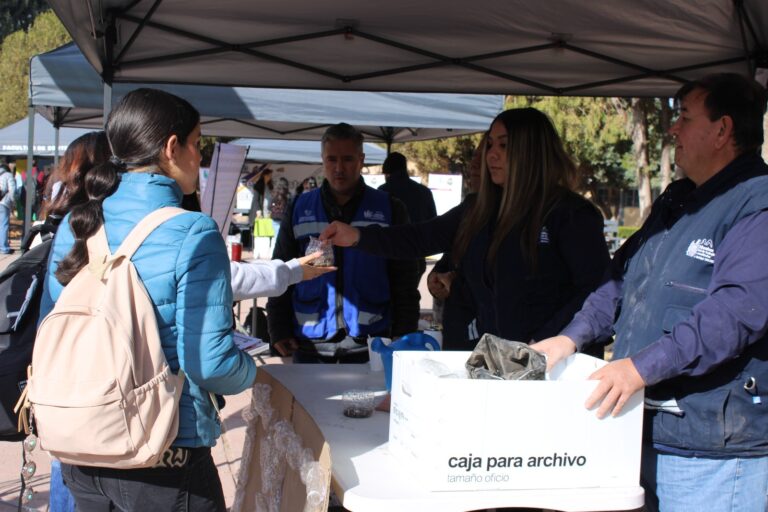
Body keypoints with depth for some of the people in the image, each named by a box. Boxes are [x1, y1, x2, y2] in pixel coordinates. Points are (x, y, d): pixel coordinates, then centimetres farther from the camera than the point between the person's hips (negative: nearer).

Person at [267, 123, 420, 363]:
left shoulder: (389, 209, 4)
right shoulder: (300, 208, 8)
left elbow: (405, 284, 5)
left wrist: (403, 338, -2)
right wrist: (278, 330, 3)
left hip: (369, 343, -1)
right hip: (310, 342, 1)